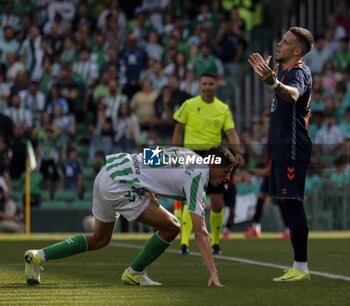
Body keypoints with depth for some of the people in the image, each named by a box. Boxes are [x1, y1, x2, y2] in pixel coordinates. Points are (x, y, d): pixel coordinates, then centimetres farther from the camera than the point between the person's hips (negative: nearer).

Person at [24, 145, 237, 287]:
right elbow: (200, 231, -14)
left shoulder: (187, 155, 14)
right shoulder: (198, 177, -10)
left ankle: (38, 257, 21)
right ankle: (134, 273, 9)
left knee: (100, 239, 24)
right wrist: (214, 273, -16)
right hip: (120, 184, -9)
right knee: (171, 227, -6)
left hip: (106, 173, 9)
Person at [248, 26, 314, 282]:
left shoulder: (299, 72, -14)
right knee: (290, 204, 11)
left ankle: (301, 267, -11)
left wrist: (273, 83, -57)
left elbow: (292, 94, -39)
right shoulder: (285, 70, 16)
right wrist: (266, 73, 48)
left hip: (293, 149, -10)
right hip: (282, 147, 10)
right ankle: (299, 267, 16)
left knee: (293, 204, -12)